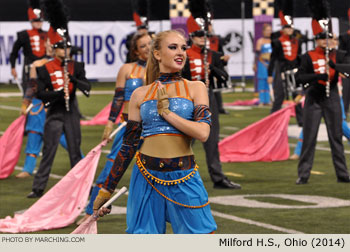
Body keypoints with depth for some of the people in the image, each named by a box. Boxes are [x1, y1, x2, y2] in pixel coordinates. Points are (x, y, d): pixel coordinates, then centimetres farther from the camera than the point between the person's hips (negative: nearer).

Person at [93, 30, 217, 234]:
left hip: (184, 179, -1)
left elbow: (203, 133, -10)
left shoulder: (195, 88, 5)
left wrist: (166, 111, -8)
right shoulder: (140, 94, 9)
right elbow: (128, 146, 13)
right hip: (147, 177, 1)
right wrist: (107, 190, 13)